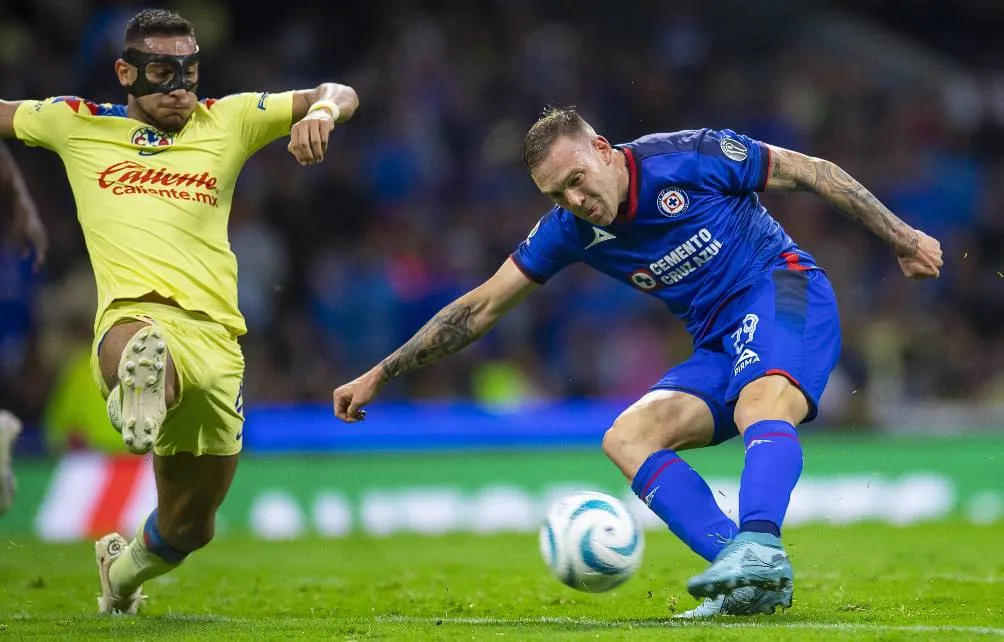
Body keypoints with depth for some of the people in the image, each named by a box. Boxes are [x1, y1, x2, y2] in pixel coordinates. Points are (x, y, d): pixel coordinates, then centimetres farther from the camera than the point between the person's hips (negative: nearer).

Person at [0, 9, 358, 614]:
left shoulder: (228, 121, 18)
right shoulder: (77, 123, 18)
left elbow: (339, 96, 16)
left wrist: (322, 112, -7)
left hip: (215, 338, 2)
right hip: (135, 316, -2)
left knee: (190, 528, 17)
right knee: (135, 342, -44)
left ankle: (126, 567, 45)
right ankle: (139, 382, -76)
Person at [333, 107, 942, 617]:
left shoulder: (690, 158, -14)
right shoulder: (570, 229, 0)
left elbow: (812, 172, -6)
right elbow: (482, 307, 6)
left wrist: (901, 236, -9)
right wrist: (380, 376, 4)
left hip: (783, 289, -6)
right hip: (718, 343, 6)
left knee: (762, 406, -37)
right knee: (627, 437, -15)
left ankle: (758, 546, -61)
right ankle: (751, 577, -31)